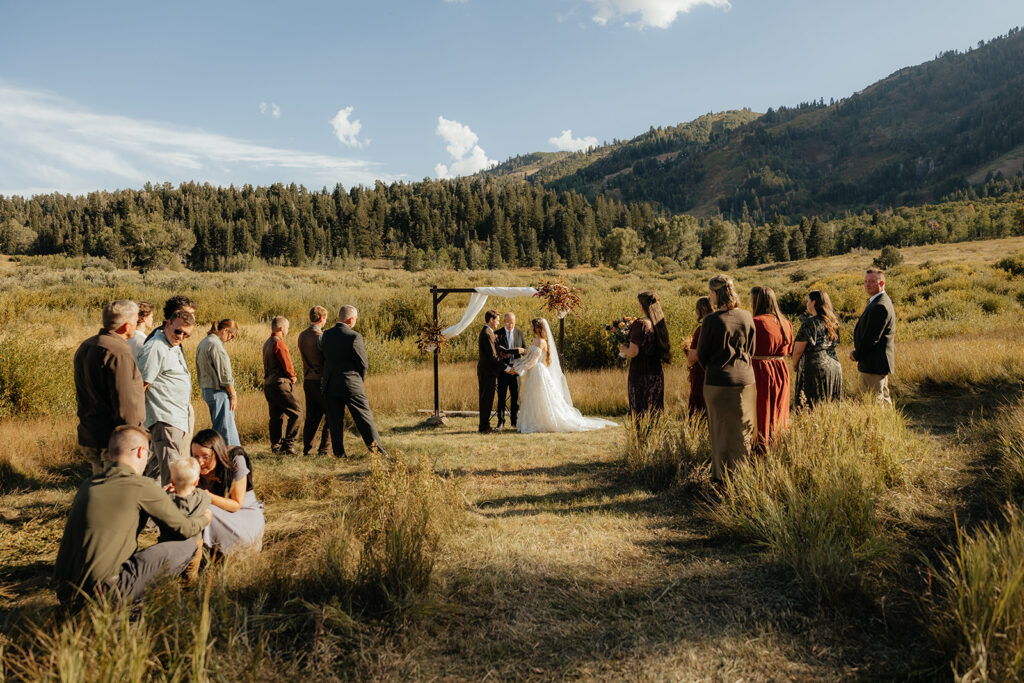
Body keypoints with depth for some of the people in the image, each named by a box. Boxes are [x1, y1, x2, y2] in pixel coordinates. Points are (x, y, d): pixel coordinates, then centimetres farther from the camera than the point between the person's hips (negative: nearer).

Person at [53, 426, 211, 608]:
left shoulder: (88, 484, 13)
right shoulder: (143, 486, -8)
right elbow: (186, 528, 3)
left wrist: (160, 496, 40)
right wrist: (204, 518, 25)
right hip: (102, 590, -8)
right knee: (187, 548, 0)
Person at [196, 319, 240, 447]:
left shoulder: (202, 343, 14)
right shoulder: (215, 345, -17)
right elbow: (224, 374, -18)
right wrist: (233, 394, -9)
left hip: (206, 390, 10)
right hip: (218, 392, -10)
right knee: (225, 428, -7)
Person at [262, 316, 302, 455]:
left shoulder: (267, 343, 17)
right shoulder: (279, 343, -13)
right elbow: (287, 365, -15)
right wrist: (292, 377, 5)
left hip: (268, 384, 10)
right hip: (280, 384, -10)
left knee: (277, 416, 11)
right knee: (296, 412, -7)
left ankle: (276, 446, 12)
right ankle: (288, 443, -9)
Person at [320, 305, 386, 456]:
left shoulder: (326, 335, 4)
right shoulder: (354, 336, -12)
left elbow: (323, 357, 11)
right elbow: (363, 364, -8)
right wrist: (360, 380, 9)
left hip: (330, 385, 4)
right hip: (351, 385, -4)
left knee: (335, 421, 9)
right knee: (364, 417, 4)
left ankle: (339, 453, 12)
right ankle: (376, 447, 6)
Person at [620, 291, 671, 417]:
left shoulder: (640, 324, -15)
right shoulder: (660, 324, 6)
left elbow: (633, 352, -18)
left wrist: (623, 348, 3)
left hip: (640, 374, -7)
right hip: (657, 372, 7)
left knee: (639, 412, -1)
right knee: (655, 410, 13)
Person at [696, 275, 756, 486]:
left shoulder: (712, 320, -13)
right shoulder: (746, 317, 1)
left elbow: (701, 354, -4)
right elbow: (751, 350, 11)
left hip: (718, 381, -4)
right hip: (745, 379, 4)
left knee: (720, 430, 7)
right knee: (742, 430, 12)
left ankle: (721, 478, 13)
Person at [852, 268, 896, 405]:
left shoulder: (879, 306, -21)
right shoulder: (881, 301, 14)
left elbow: (871, 337, -22)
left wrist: (856, 355, -8)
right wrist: (858, 353, 10)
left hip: (873, 364, -11)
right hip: (881, 363, 11)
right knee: (884, 399, 20)